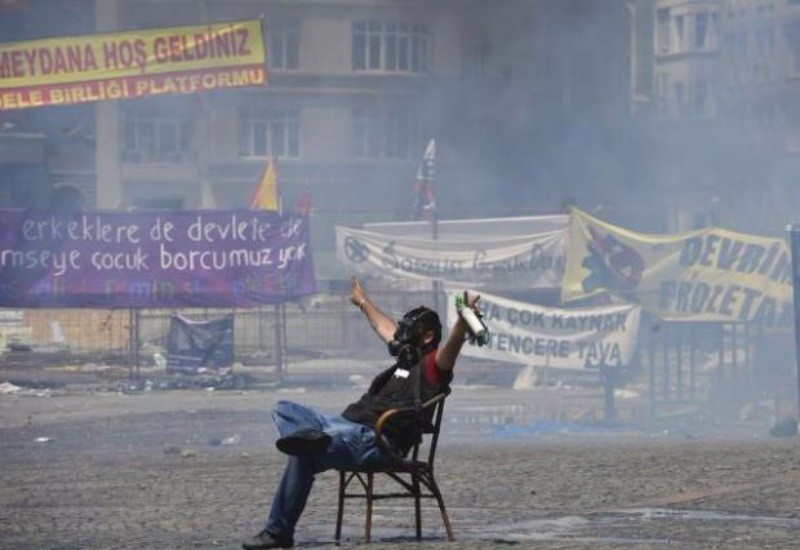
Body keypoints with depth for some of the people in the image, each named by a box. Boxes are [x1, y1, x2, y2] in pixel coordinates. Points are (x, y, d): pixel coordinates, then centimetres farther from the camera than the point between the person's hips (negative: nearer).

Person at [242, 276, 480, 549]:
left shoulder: (431, 367, -4)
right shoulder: (408, 358, 24)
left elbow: (452, 343, -26)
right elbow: (385, 326, 42)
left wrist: (464, 319, -45)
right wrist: (363, 301, 58)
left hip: (373, 442, -11)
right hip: (345, 425, 11)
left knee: (303, 455, -31)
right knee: (284, 409, 10)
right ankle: (309, 437, -27)